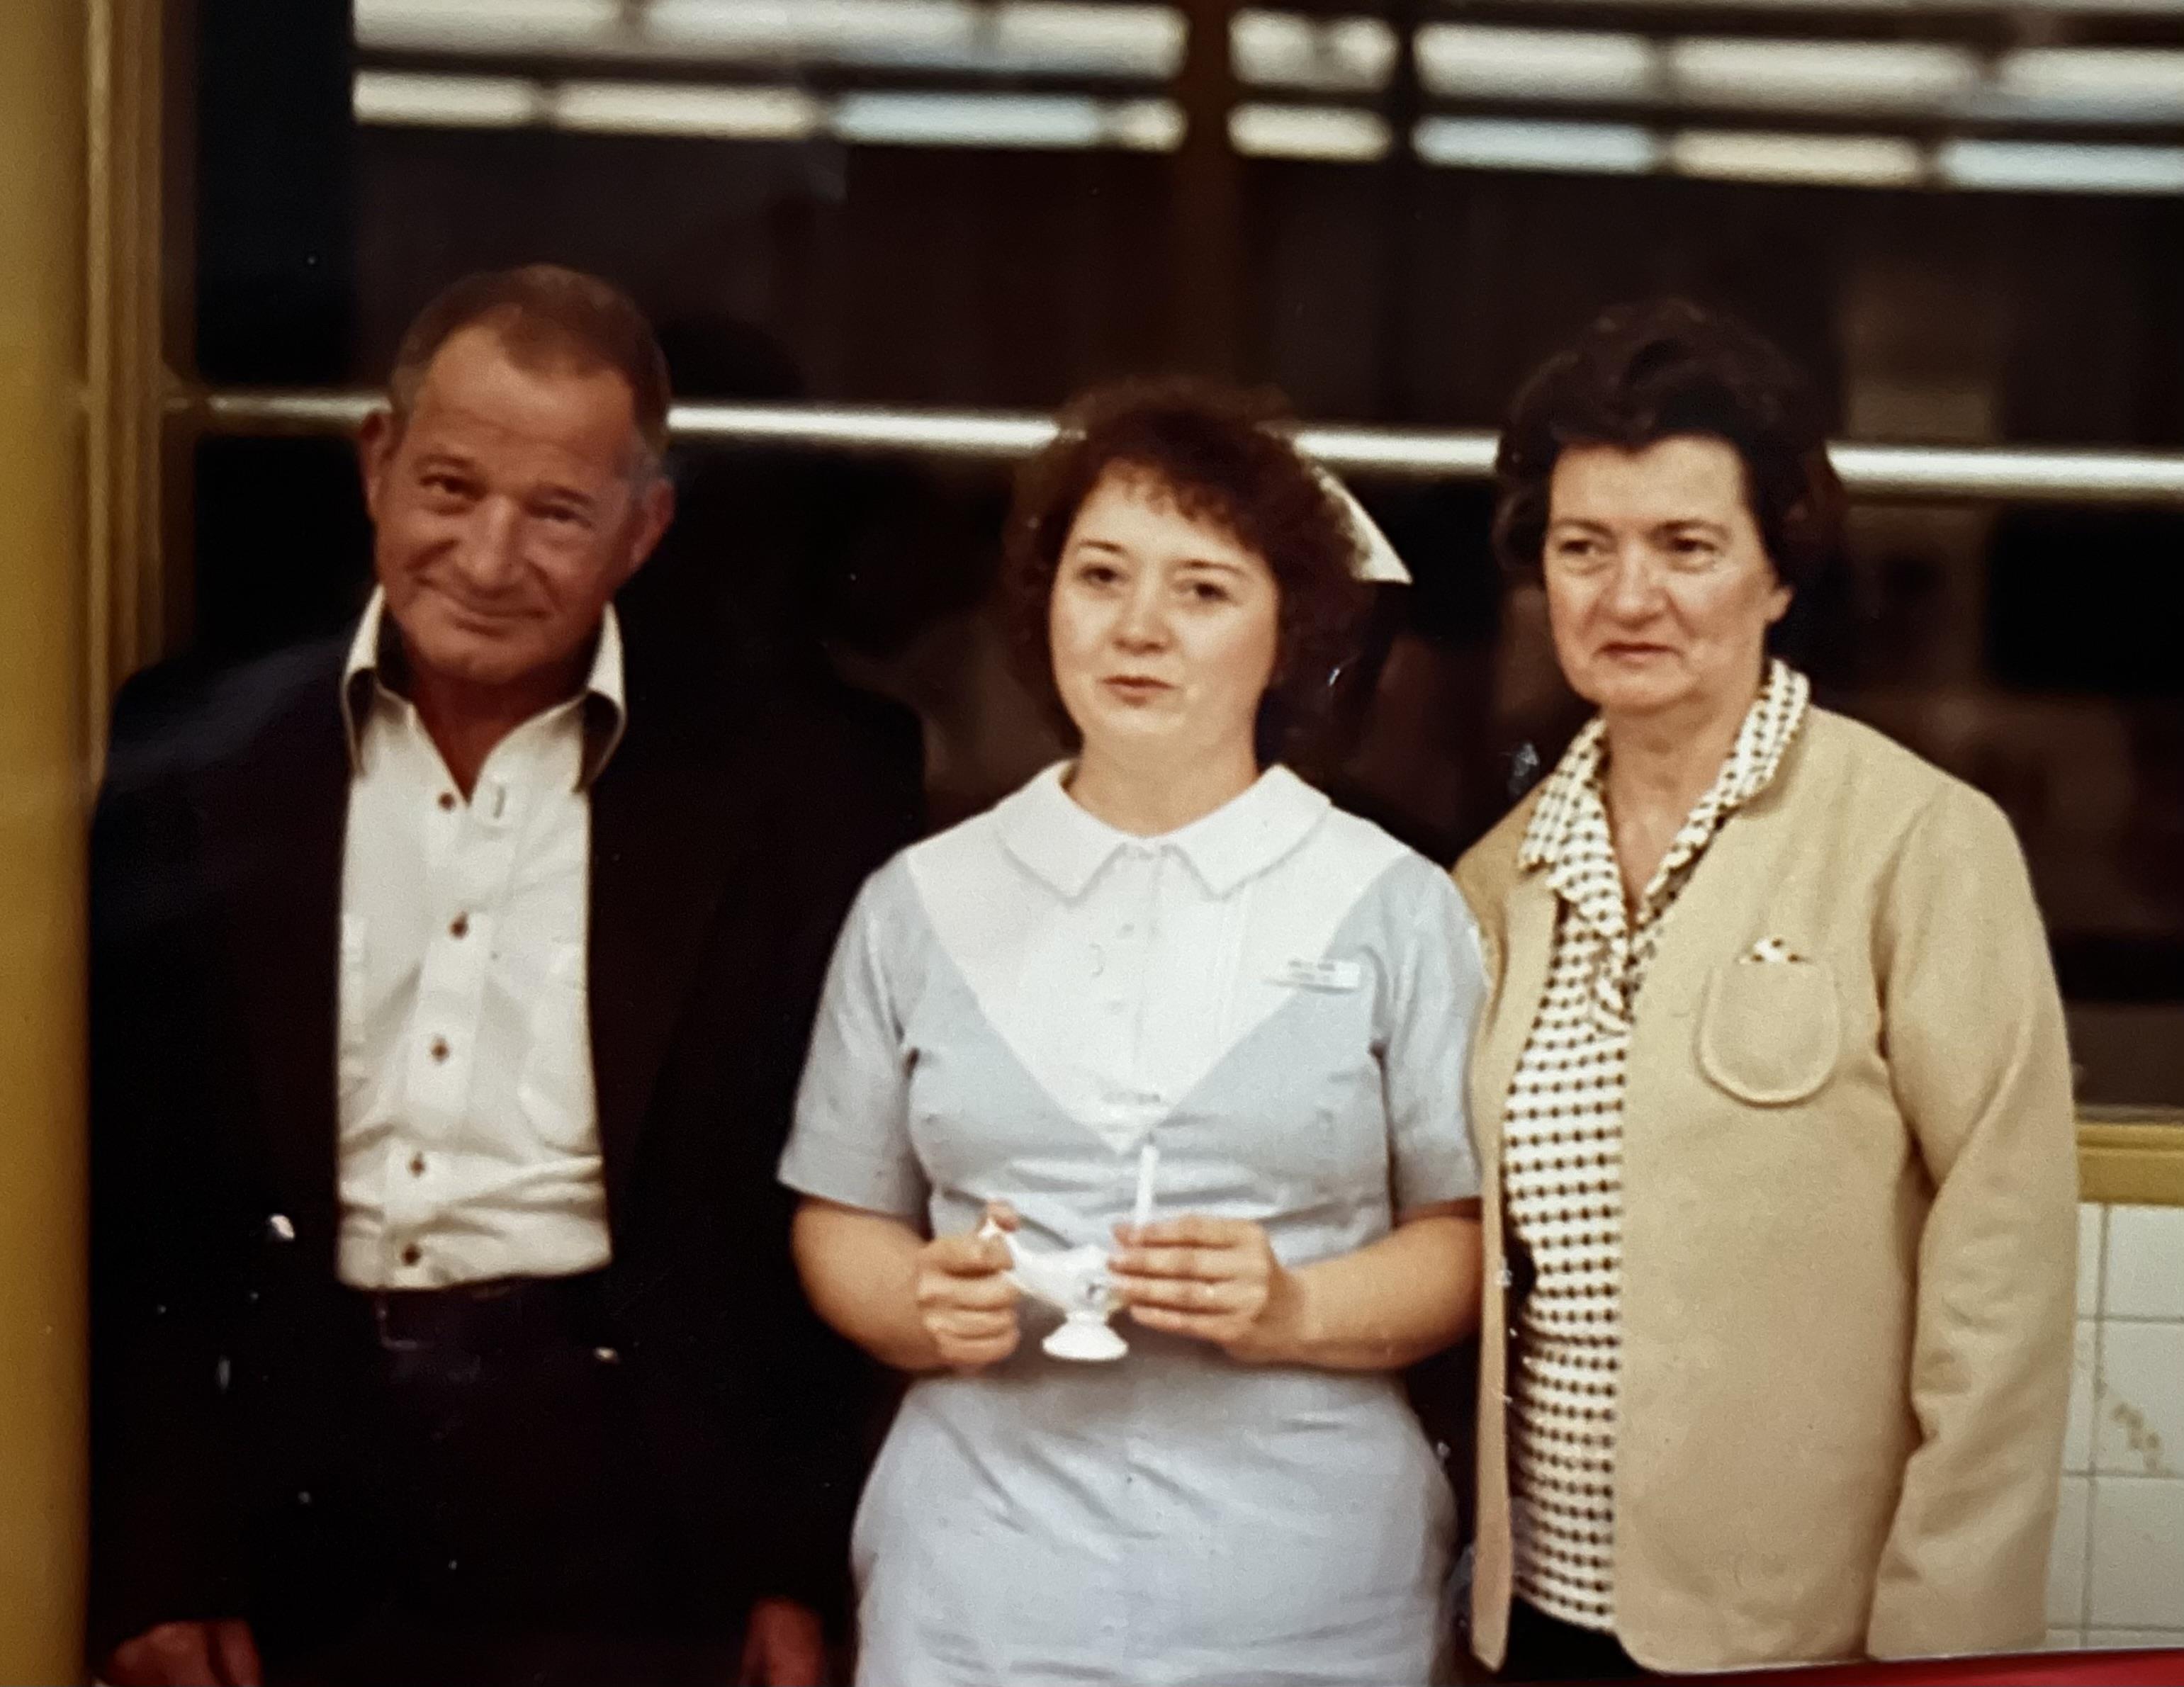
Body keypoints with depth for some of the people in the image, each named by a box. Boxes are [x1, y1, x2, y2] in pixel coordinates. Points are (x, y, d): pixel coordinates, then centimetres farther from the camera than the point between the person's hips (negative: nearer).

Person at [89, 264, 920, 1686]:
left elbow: (833, 1214, 0)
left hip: (622, 1530, -1)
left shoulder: (794, 803, -3)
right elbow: (126, 1192, 3)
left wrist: (798, 1572, -1)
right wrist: (153, 1564, -1)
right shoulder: (196, 761, 2)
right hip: (284, 1504, 2)